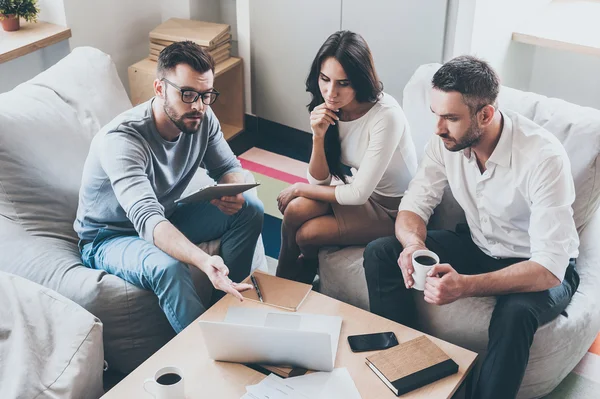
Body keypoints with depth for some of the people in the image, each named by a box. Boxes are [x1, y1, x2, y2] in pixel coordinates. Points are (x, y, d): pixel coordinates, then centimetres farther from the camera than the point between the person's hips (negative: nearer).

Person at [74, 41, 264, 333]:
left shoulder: (202, 119, -14)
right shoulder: (121, 139, -34)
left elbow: (229, 167, 1)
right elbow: (147, 220, -46)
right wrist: (204, 261, -62)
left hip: (167, 218, 7)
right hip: (109, 237, -6)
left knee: (249, 209, -8)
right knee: (168, 268, -37)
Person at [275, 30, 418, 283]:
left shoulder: (386, 116, -30)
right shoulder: (328, 110, -10)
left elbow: (359, 194, -25)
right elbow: (320, 181, -7)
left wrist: (299, 189, -13)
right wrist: (318, 136, -25)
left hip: (392, 209, -5)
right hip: (357, 191, 5)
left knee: (307, 234, -19)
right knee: (296, 210, -20)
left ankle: (303, 277, 16)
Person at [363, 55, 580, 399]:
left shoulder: (543, 157, -31)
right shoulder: (446, 140, -15)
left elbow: (549, 269, -33)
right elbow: (414, 206, -6)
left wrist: (465, 286, -46)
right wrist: (413, 242, -31)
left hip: (542, 267, -5)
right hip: (478, 245, 5)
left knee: (515, 313, -39)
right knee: (379, 254, -12)